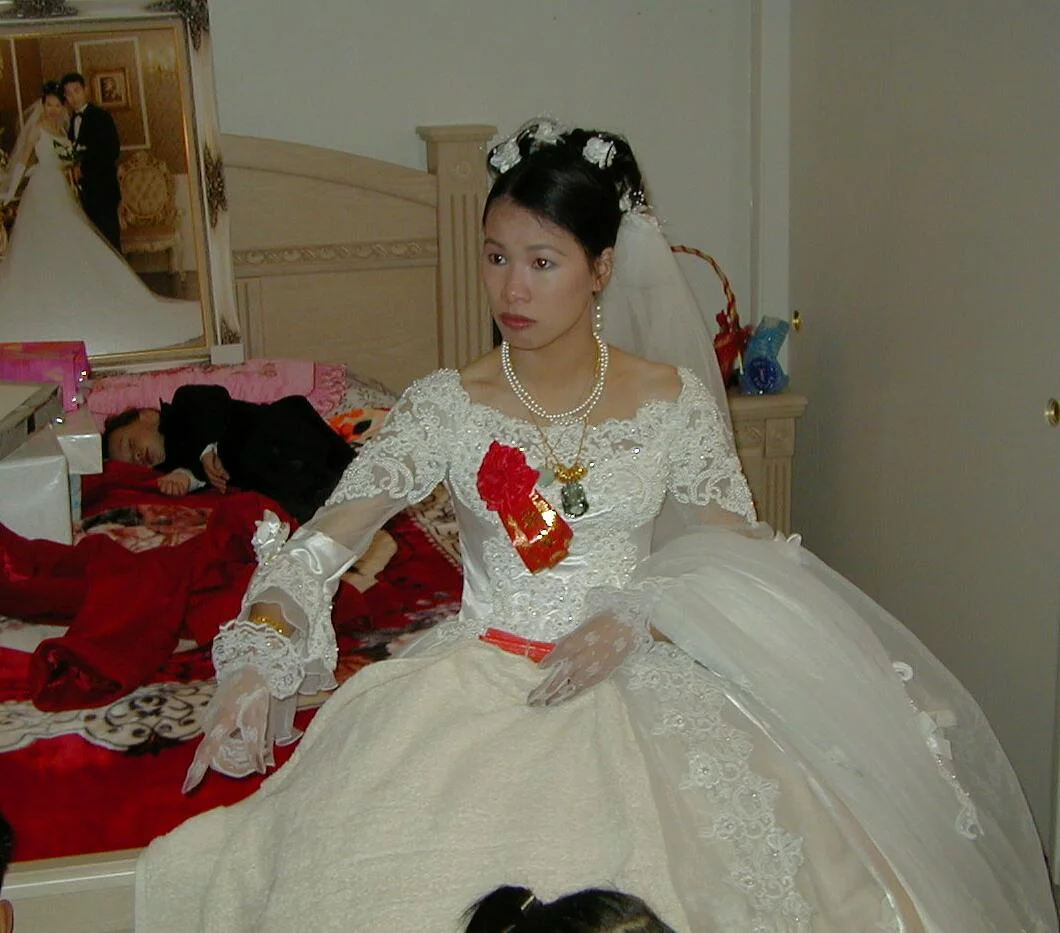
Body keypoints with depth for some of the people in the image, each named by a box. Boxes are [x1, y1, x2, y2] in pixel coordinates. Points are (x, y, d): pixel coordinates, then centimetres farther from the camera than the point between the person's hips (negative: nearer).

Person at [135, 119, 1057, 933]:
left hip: (641, 681, 1)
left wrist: (633, 622, -16)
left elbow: (738, 558, 1)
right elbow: (324, 539, -7)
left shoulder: (674, 398, 1)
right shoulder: (446, 405, -1)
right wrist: (255, 661, -23)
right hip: (478, 678, 0)